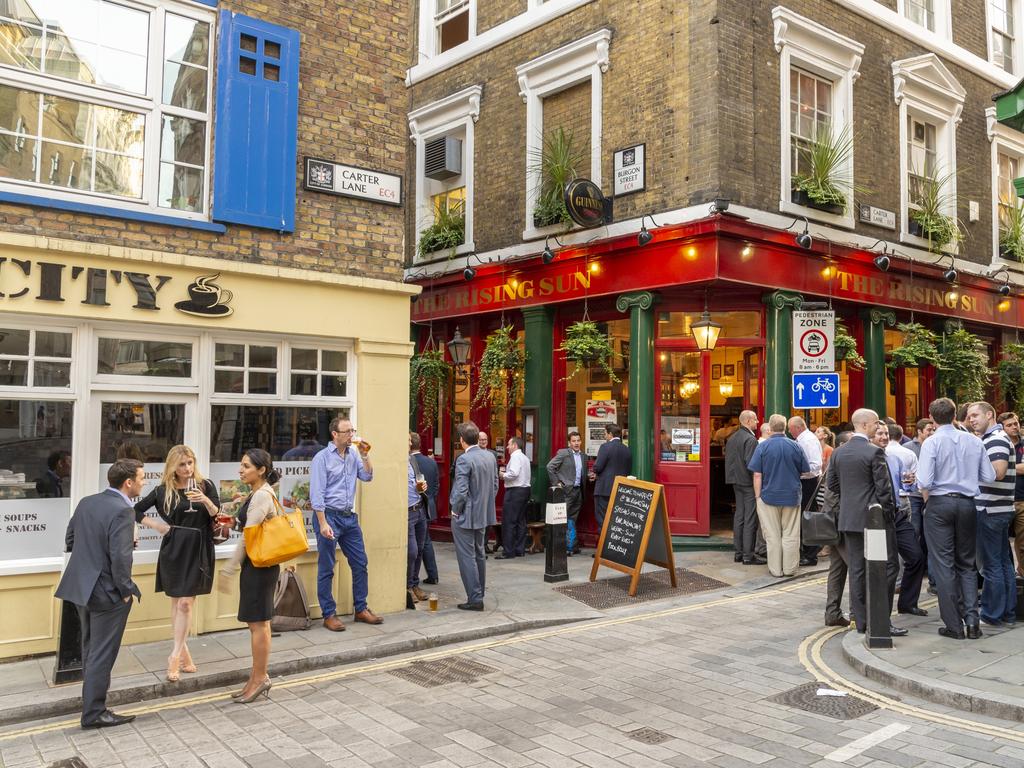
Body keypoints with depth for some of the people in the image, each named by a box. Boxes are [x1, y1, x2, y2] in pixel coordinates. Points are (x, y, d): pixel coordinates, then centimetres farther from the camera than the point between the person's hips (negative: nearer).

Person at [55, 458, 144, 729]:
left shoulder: (86, 502, 4)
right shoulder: (121, 511, -22)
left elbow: (70, 541, 12)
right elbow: (120, 557, -26)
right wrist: (126, 590, -13)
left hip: (81, 586, 8)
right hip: (106, 591, -8)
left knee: (90, 649, 23)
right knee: (102, 654, 4)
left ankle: (92, 699, 37)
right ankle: (93, 713, 13)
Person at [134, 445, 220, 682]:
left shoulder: (205, 486, 0)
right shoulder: (163, 490, 3)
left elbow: (217, 515, -6)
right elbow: (136, 511, 13)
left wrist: (205, 501, -24)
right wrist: (156, 525, 1)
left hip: (198, 549, -1)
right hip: (173, 549, 2)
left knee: (185, 603, -6)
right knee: (176, 602, 7)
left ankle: (175, 655, 2)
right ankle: (184, 652, 18)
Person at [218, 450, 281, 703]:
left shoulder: (261, 496, -18)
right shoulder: (262, 493, 13)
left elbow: (248, 537, -19)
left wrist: (229, 570, -15)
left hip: (259, 565, -10)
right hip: (258, 563, 10)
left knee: (258, 623, 0)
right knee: (258, 622, 14)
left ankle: (259, 678, 10)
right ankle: (259, 677, 23)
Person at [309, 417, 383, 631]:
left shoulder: (353, 455, 10)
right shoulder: (322, 458, -9)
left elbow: (367, 477, 8)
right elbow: (317, 494, -13)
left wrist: (364, 455, -4)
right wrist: (323, 523, -19)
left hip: (350, 517, 7)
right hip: (329, 516, -7)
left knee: (360, 564, 10)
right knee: (326, 569, 2)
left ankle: (361, 609, 21)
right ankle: (329, 615, 11)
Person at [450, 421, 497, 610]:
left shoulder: (464, 460, -20)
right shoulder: (490, 456, 3)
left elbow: (461, 491, -23)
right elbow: (495, 485, 10)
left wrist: (455, 510, -8)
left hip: (465, 517, -8)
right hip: (484, 515, 8)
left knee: (467, 557, 1)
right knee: (479, 555, 18)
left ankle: (475, 599, 4)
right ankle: (479, 594, 27)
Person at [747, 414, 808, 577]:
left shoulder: (762, 447, -8)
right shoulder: (795, 446, -3)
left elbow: (757, 475, -10)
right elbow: (805, 471, 6)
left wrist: (758, 496, -2)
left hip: (769, 496, -1)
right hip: (792, 496, 1)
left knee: (773, 536, 7)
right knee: (790, 535, 10)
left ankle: (776, 569, 11)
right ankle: (789, 568, 16)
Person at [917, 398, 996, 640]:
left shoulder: (932, 442, -10)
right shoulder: (974, 441, 3)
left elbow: (924, 481, -18)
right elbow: (989, 477, 4)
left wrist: (927, 500, 2)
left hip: (940, 504, -4)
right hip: (968, 504, 4)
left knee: (944, 565, 3)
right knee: (966, 564, 15)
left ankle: (954, 626, 6)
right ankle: (972, 621, 8)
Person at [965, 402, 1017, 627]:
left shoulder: (996, 439, -14)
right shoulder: (995, 439, 17)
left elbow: (998, 472, -26)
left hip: (990, 510, -10)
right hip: (1000, 509, 10)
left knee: (991, 564, -3)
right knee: (1004, 562, 13)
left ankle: (992, 615, 4)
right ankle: (1008, 612, 20)